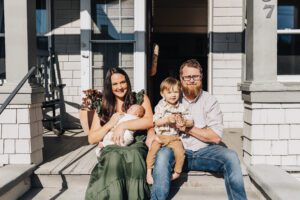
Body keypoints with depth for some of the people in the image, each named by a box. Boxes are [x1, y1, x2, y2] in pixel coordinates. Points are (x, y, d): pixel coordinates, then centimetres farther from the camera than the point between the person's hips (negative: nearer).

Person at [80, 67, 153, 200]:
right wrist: (110, 124, -4)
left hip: (136, 144, -1)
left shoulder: (140, 98, 12)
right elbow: (91, 139, 11)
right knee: (114, 157, -36)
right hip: (111, 147, 1)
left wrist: (122, 125, -14)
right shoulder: (103, 107, 15)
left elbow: (149, 121, -7)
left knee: (133, 155, -38)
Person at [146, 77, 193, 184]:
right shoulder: (160, 106, 1)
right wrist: (167, 119, -22)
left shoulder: (181, 107, 4)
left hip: (174, 137, 1)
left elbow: (190, 122, 3)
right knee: (153, 149, -26)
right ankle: (149, 172, -7)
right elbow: (156, 122, -6)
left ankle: (176, 173, 0)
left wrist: (184, 122, -19)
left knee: (180, 152, -24)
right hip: (160, 135, 0)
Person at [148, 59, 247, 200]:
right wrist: (151, 134, -11)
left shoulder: (210, 101, 4)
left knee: (231, 156, -25)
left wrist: (187, 128, -11)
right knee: (163, 155, -32)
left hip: (204, 151, 0)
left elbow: (216, 137, -4)